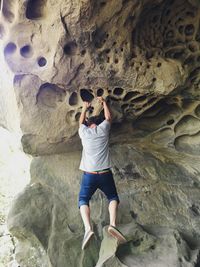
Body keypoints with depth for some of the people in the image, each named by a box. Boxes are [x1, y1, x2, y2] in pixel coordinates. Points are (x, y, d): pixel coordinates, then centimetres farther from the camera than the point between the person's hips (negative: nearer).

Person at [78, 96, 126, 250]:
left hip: (89, 175, 0)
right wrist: (103, 102, 41)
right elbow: (108, 117, 30)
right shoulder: (103, 129, 9)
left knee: (83, 200, 13)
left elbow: (81, 121, 33)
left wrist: (85, 108, 48)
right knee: (113, 197, 18)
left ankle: (88, 228, -14)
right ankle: (113, 224, -10)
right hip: (105, 174, 1)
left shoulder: (84, 132, 10)